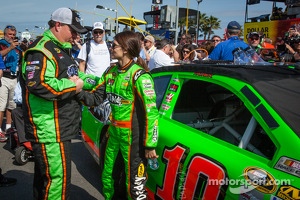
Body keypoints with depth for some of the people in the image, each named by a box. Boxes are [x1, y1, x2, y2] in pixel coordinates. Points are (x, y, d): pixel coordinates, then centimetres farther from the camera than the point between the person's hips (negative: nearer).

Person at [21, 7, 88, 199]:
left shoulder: (63, 49, 18)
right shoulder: (41, 50, -17)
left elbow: (73, 75, 26)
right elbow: (39, 85, -30)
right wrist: (73, 86, -19)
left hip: (60, 127, 11)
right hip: (49, 129, -11)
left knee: (45, 175, 22)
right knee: (58, 178, -6)